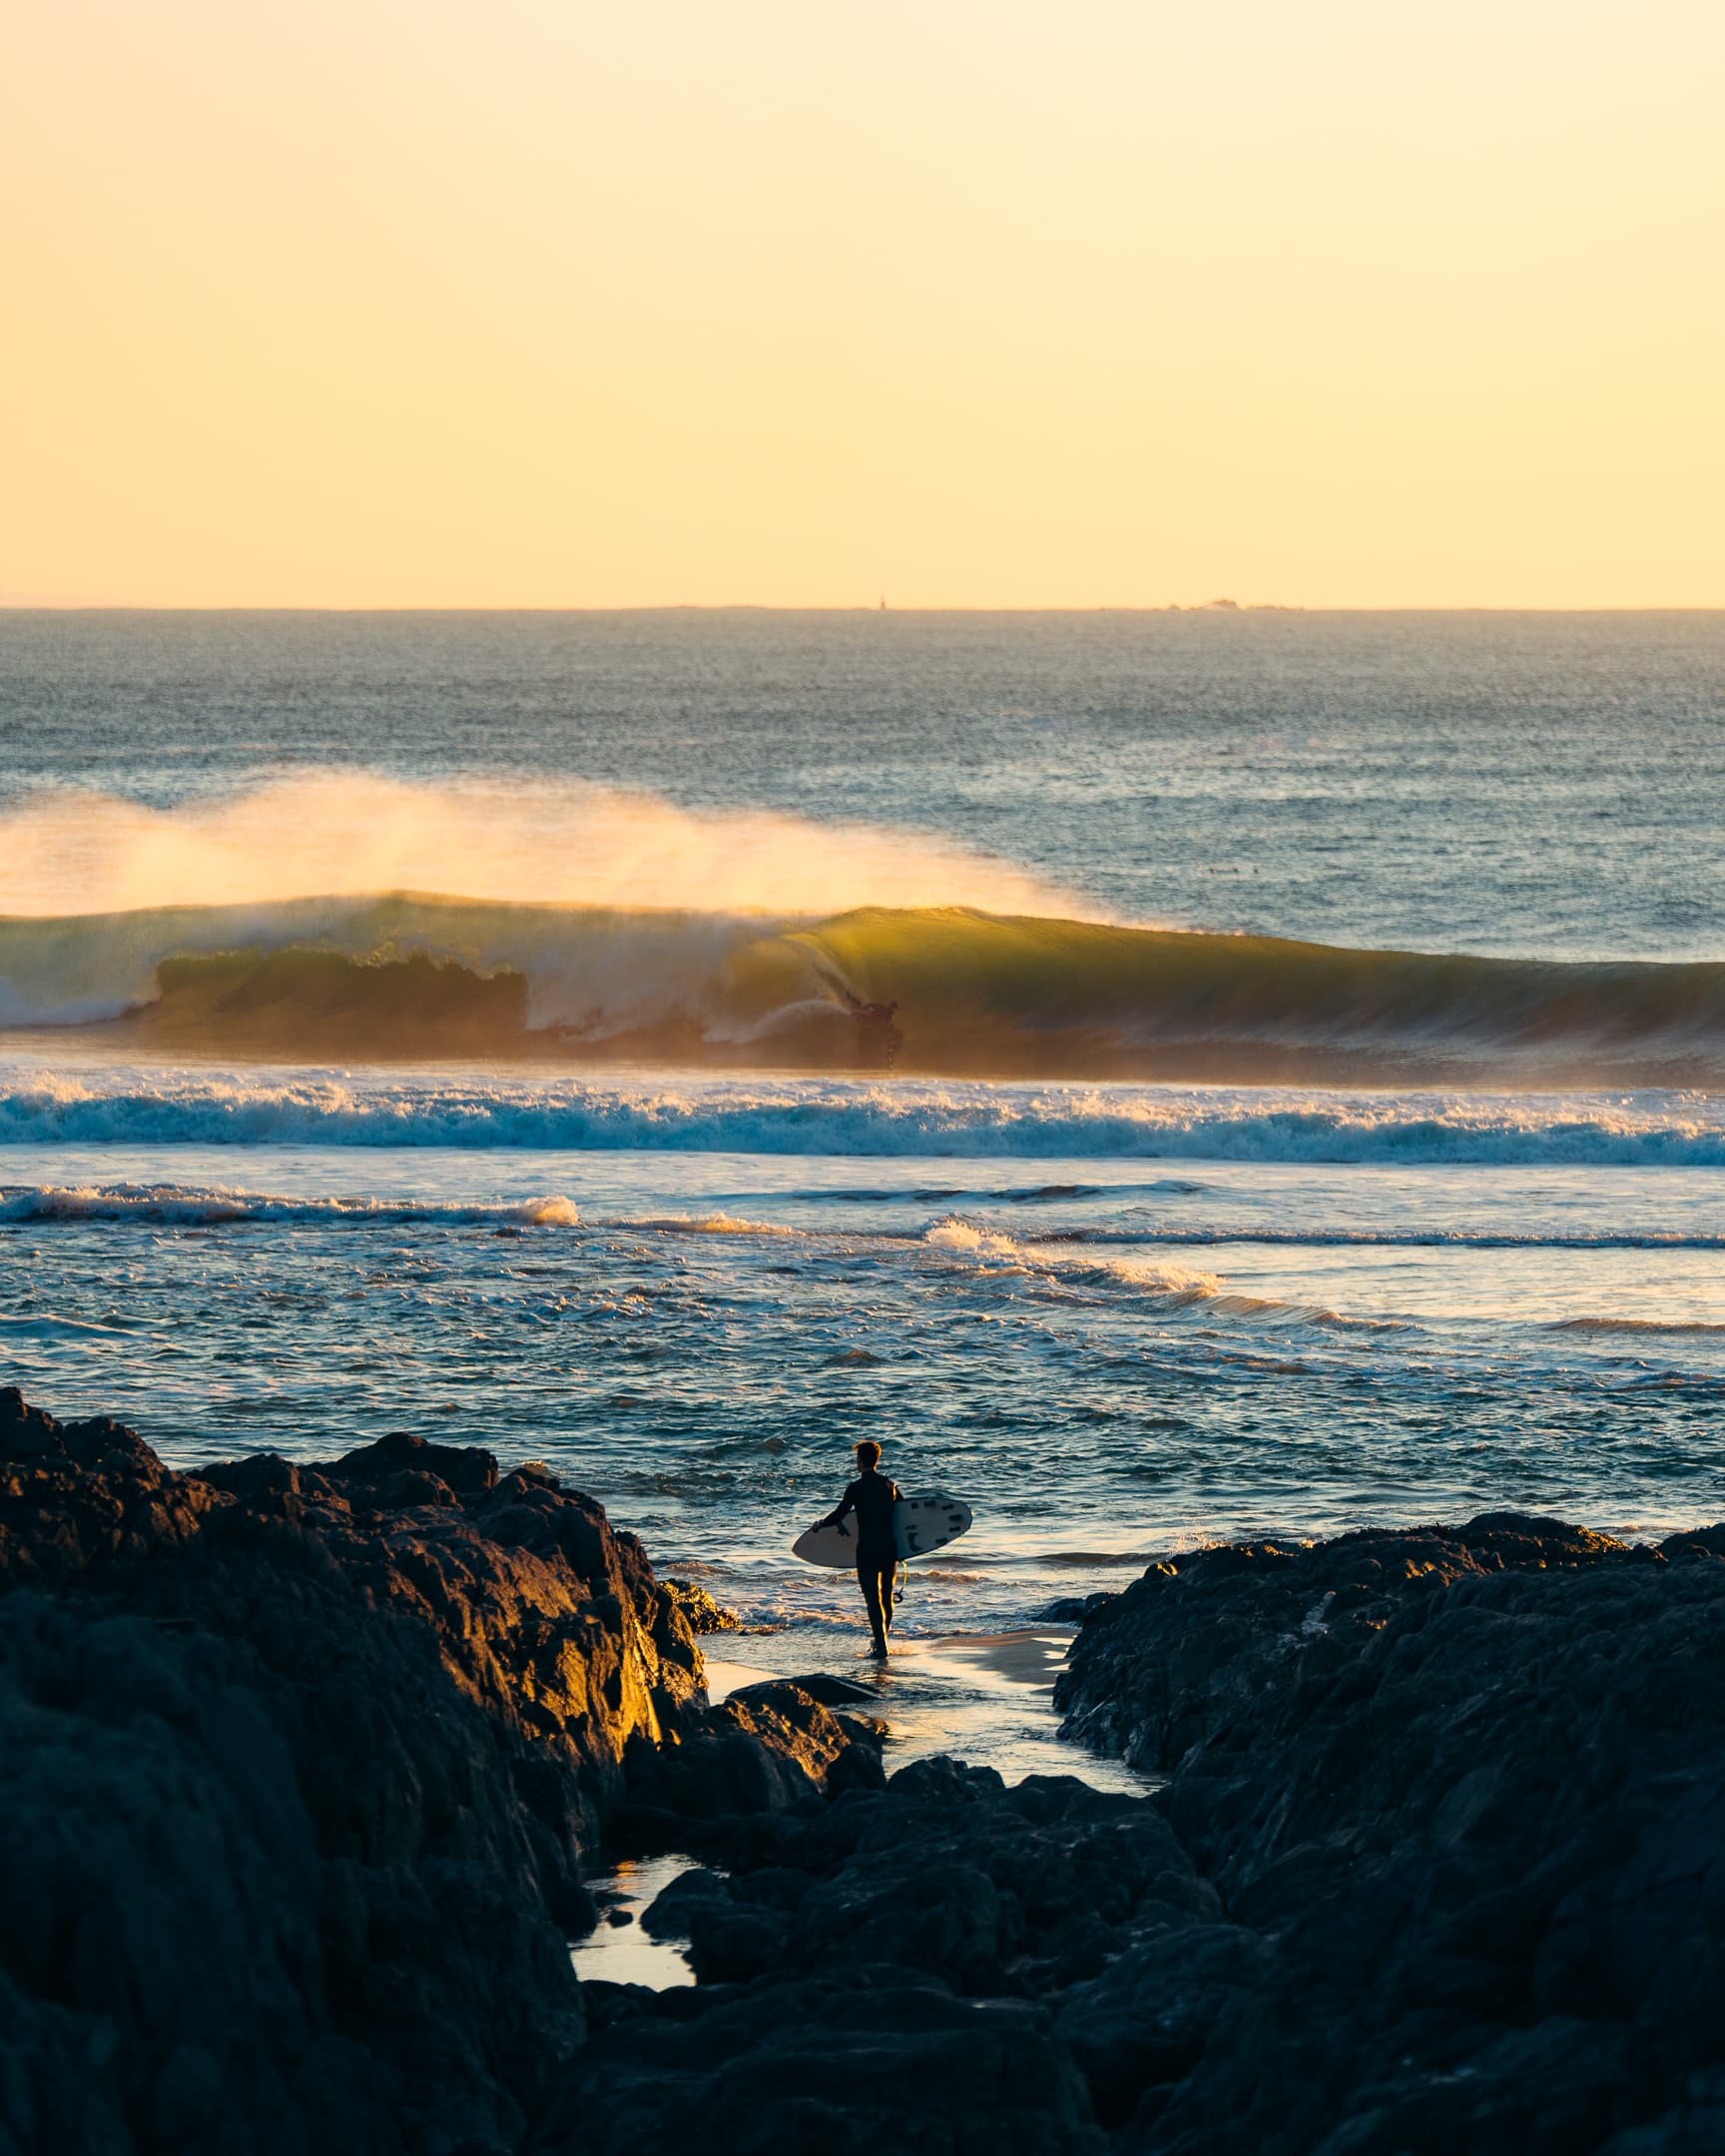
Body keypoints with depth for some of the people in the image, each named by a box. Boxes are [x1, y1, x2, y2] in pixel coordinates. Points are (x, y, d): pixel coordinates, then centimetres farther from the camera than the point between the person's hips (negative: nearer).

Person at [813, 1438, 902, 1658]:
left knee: (872, 1599, -4)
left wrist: (820, 1524, 11)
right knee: (887, 1596, 20)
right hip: (890, 1549, 5)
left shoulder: (856, 1488, -10)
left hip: (867, 1551, -5)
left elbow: (838, 1515, -10)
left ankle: (881, 1645, -11)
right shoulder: (890, 1485, 6)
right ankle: (884, 1636, 35)